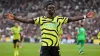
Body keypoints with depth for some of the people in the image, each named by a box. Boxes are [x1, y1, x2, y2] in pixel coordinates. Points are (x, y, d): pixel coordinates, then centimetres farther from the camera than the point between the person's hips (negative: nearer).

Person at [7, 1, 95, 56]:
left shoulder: (59, 19, 6)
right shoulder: (41, 19, 4)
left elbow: (72, 19, 3)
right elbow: (27, 21, -1)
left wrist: (85, 16, -3)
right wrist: (14, 18, -11)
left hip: (55, 46, 2)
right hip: (45, 46, -1)